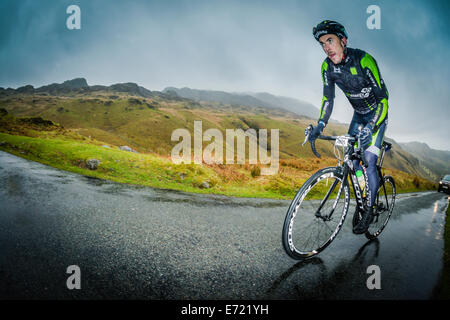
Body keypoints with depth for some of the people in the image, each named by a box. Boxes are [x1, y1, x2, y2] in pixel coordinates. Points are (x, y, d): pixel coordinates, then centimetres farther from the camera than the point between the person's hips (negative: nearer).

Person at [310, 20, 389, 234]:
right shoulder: (327, 66, -12)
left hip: (377, 114, -6)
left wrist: (371, 127, -42)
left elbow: (383, 98, -30)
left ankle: (370, 210, 2)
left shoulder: (363, 60, -30)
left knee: (369, 162, -13)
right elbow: (328, 98, -6)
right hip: (358, 114, 6)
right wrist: (320, 124, -20)